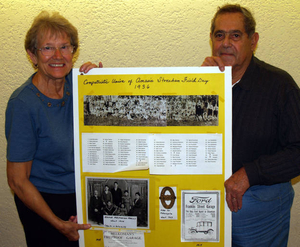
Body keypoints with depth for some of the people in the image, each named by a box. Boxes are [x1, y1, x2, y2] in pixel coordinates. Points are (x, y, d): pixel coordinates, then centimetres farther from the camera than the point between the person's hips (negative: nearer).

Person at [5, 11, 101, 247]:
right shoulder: (23, 104, -23)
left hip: (84, 193, 6)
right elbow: (17, 181, -18)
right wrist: (59, 224, -14)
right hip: (44, 201, -5)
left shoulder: (75, 82, -8)